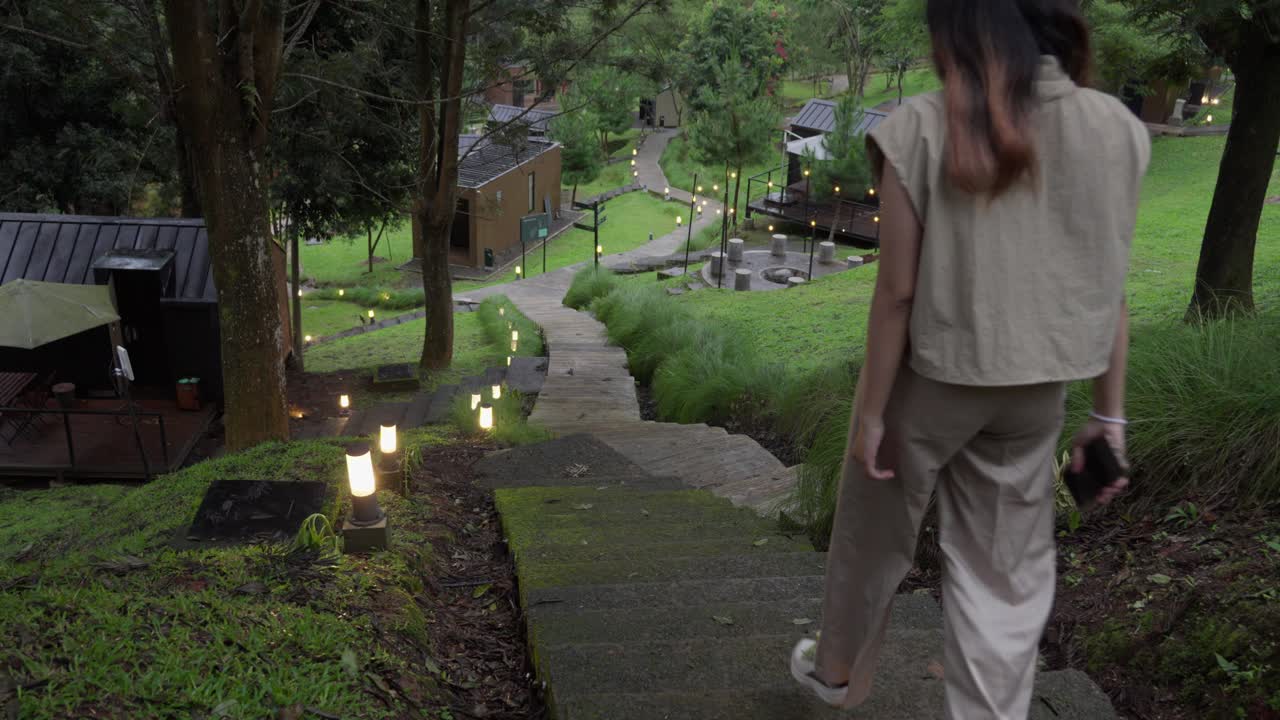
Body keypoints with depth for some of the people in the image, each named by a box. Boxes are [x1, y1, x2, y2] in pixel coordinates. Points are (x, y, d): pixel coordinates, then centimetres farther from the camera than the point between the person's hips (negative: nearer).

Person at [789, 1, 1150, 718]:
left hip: (929, 376, -2)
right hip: (1033, 389, 3)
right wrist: (1112, 414, 7)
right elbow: (1109, 288, -1)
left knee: (874, 535, 21)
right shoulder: (1116, 129, -4)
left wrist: (870, 410, -5)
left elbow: (899, 291, -14)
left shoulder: (921, 130, -15)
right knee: (1007, 571, 15)